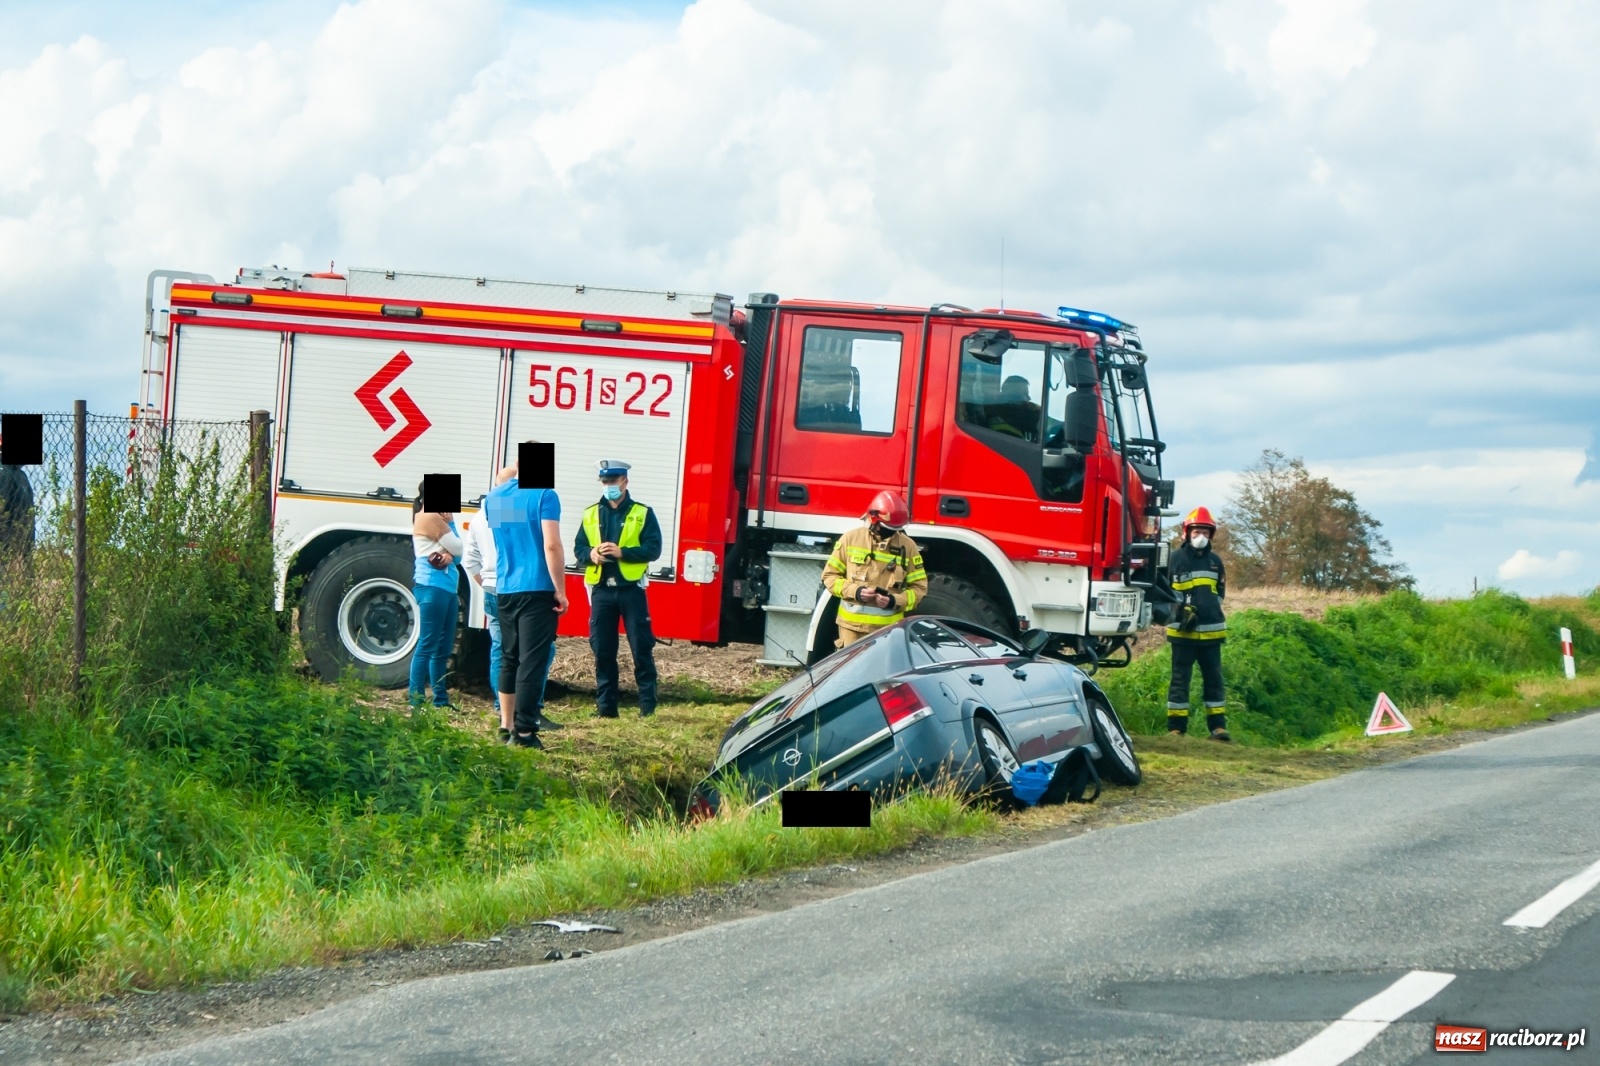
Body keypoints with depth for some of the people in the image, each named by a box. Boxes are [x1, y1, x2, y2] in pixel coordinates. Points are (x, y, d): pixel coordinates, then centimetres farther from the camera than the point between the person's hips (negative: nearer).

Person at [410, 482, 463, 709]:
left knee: (443, 648, 11)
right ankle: (416, 699, -12)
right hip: (432, 586, -10)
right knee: (427, 645, -11)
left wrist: (449, 554, -9)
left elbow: (457, 552, 13)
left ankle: (441, 699, 14)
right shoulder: (430, 518, -9)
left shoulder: (436, 518, 20)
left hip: (446, 587, 10)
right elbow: (458, 548, -9)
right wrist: (450, 523, 4)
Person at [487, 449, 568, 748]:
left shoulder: (494, 497, 10)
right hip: (537, 589, -6)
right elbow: (551, 546, -16)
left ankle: (507, 726, 18)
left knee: (509, 659, 16)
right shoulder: (544, 495, -9)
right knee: (532, 661, -5)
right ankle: (524, 731, -9)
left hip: (504, 590, 6)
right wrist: (560, 590, -11)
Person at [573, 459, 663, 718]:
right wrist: (591, 554, -13)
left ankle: (648, 704, 2)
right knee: (602, 650, 5)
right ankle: (605, 706, 11)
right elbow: (579, 547, 10)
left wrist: (622, 552, -19)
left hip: (631, 589, -3)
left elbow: (653, 549, -6)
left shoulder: (642, 513, 2)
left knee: (641, 648, -2)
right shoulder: (591, 514, 13)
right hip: (601, 590, 3)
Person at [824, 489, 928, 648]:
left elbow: (919, 587, 5)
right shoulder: (851, 539, 0)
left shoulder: (907, 546, 1)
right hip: (853, 625, 0)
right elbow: (830, 575, 5)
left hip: (888, 629, 0)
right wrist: (855, 591, -13)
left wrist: (895, 601, -15)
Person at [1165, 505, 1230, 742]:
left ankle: (1218, 725, 10)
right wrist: (1183, 610, -16)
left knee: (1213, 678, 7)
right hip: (1183, 630, -4)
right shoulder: (1176, 558, -2)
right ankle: (1176, 726, 2)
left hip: (1211, 631, 4)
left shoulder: (1215, 561, 13)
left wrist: (1210, 611, 8)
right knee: (1180, 678, 0)